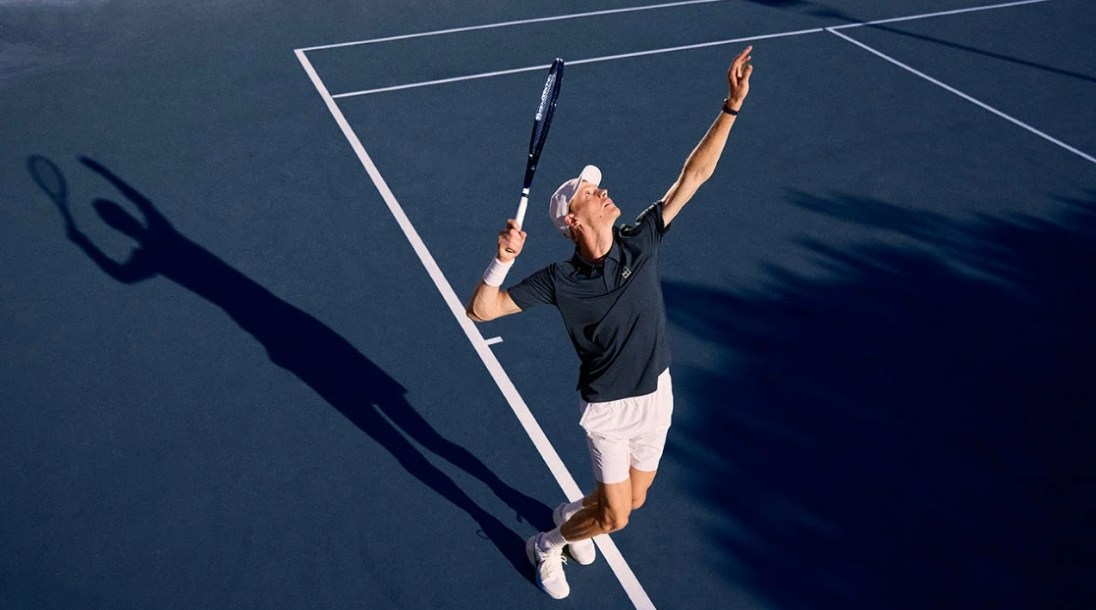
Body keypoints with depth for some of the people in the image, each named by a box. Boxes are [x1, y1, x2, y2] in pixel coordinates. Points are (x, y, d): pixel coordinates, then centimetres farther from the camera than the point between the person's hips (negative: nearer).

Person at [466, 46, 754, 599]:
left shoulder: (640, 242, -12)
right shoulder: (560, 280, -20)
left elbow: (694, 174, -12)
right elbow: (480, 311, -19)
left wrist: (732, 104, -17)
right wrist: (502, 261, -37)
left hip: (656, 396, 5)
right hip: (608, 410, -5)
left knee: (633, 499, 22)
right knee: (615, 517, 3)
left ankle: (570, 513, 54)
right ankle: (546, 546, 34)